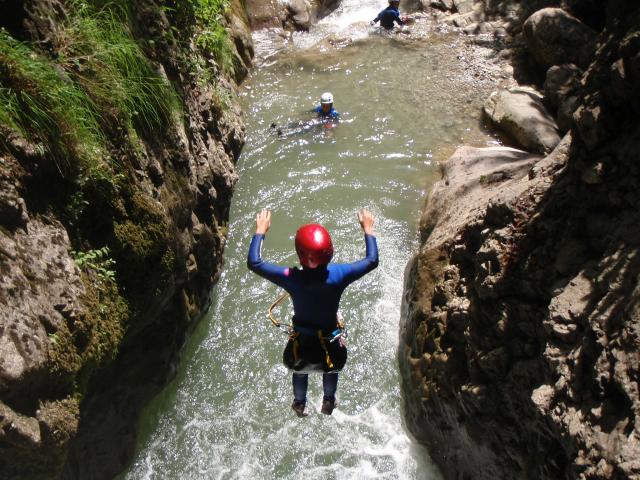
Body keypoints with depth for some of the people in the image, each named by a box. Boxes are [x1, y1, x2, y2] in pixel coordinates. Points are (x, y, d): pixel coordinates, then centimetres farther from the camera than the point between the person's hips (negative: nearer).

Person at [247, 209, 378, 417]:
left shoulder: (291, 278, -27)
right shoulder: (338, 275, -25)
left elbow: (253, 262, -14)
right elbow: (372, 260, -8)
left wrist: (260, 230, -3)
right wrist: (368, 229, 4)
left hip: (301, 347, 0)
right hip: (330, 347, 0)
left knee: (299, 370, 37)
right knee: (332, 368, 38)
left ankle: (299, 404, 62)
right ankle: (328, 401, 61)